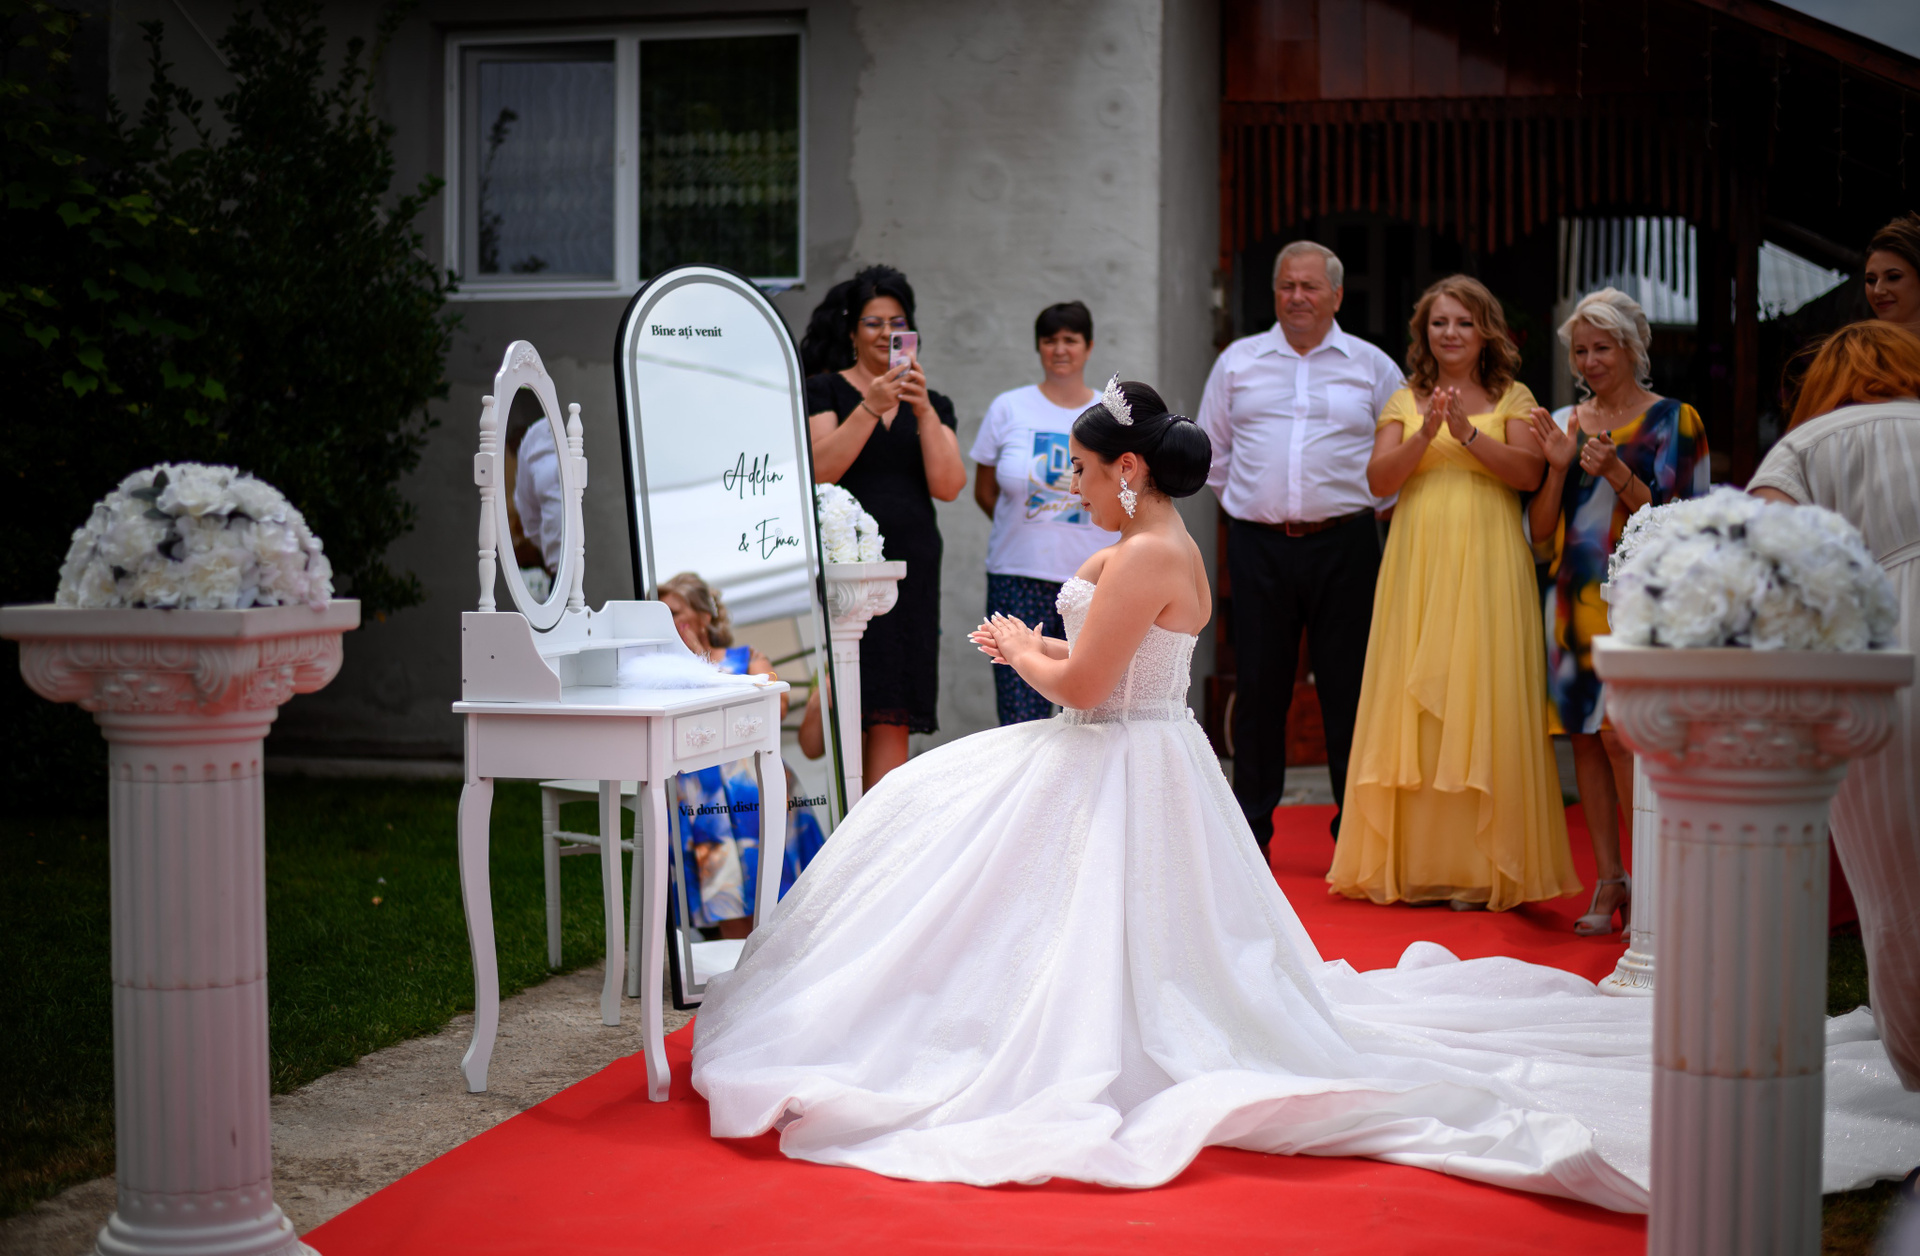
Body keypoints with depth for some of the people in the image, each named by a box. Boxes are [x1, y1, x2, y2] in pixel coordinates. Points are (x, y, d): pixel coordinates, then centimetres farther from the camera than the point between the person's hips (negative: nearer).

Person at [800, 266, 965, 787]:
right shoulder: (825, 390, 7)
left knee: (893, 719, -2)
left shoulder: (934, 406, 16)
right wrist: (870, 407, -17)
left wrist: (924, 411, -9)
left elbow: (948, 486, 1)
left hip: (910, 569, 3)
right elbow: (821, 469, -9)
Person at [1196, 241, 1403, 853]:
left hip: (1343, 545, -1)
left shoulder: (1371, 366, 8)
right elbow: (1211, 450, 19)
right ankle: (1249, 833, 12)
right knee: (1258, 687, 3)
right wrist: (1246, 502, 13)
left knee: (1350, 689, -1)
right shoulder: (1238, 361, 11)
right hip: (1259, 547, 1)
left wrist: (1368, 505, 6)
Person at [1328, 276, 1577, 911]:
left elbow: (1529, 473, -6)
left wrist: (1468, 432, -16)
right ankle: (1415, 865, 5)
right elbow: (1379, 478, 1)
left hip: (1486, 566, -2)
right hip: (1418, 565, 2)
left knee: (1482, 703, -4)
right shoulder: (1405, 402, 13)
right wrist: (1426, 434, -13)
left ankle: (1480, 868, 3)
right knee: (1414, 703, -1)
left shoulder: (1513, 399, 8)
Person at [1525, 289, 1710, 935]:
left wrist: (1616, 471, -18)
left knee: (1621, 732, -13)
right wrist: (1559, 466, -7)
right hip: (1573, 594, 5)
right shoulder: (1565, 424, 13)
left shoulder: (1674, 420, 2)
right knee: (1586, 735, 4)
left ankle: (1647, 880, -4)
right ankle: (1608, 880, 12)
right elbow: (1540, 532, 9)